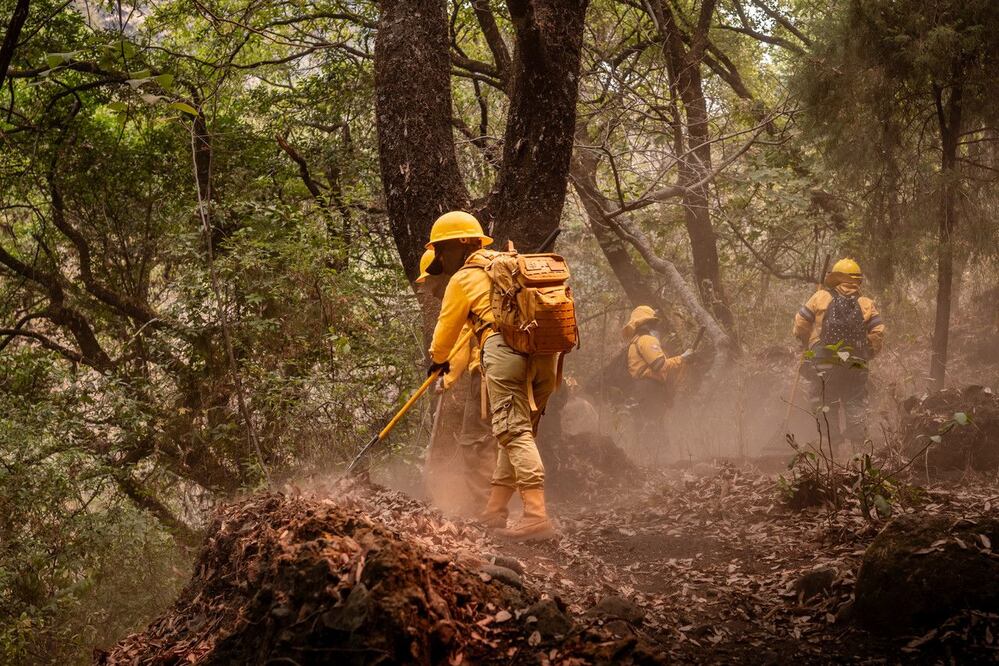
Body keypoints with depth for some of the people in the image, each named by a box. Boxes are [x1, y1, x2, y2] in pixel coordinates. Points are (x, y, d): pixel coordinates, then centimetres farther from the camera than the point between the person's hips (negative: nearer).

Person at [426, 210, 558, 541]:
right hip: (546, 353, 7)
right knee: (520, 432, 13)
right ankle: (495, 510, 16)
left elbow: (446, 330, 21)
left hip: (505, 349, -7)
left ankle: (537, 516, -25)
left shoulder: (463, 279, 12)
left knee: (514, 433, -13)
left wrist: (438, 359, 41)